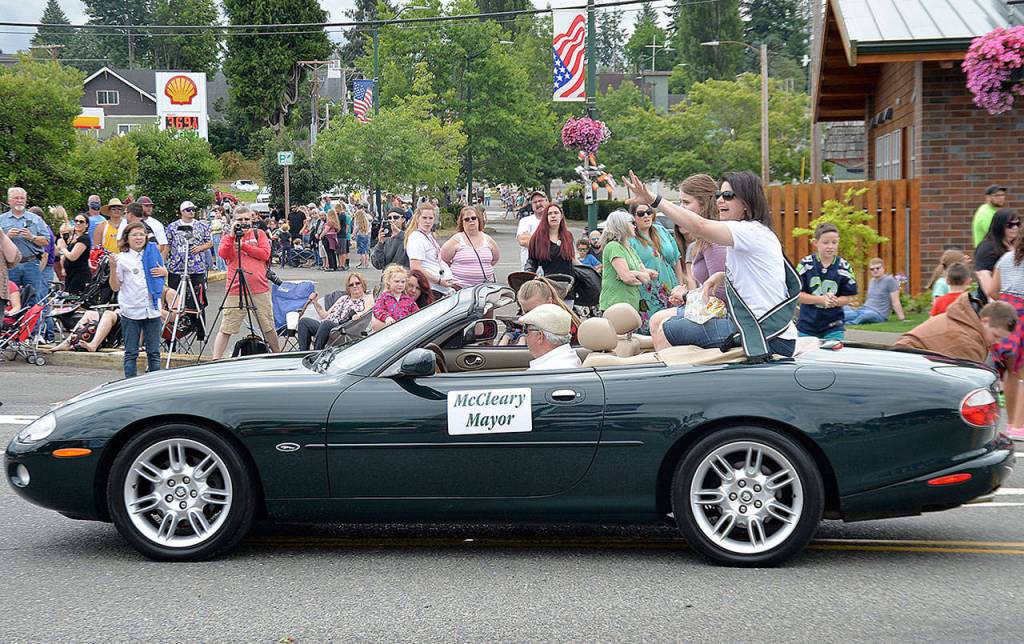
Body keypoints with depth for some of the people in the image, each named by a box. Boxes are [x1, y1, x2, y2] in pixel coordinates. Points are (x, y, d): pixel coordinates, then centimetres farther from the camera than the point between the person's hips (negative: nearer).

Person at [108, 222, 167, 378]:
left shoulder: (153, 253, 8)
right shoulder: (122, 258, -3)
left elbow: (165, 275, 23)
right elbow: (115, 287, -4)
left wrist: (163, 271, 1)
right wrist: (113, 268, -17)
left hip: (152, 310, 3)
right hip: (131, 311, -3)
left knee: (154, 352, 7)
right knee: (131, 353, 2)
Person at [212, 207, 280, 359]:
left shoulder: (259, 234, 10)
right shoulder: (228, 235, 7)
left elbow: (265, 254, -5)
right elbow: (223, 254, -10)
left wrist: (243, 245, -9)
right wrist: (232, 236, -17)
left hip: (260, 289, 1)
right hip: (236, 290, -1)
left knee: (268, 327, 11)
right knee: (226, 329, -4)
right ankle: (216, 360, -3)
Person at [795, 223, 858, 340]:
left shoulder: (844, 268, -5)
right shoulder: (805, 264, -8)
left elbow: (847, 298, -1)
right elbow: (798, 294, -8)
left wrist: (835, 301, -23)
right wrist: (821, 299, -21)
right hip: (806, 326, 0)